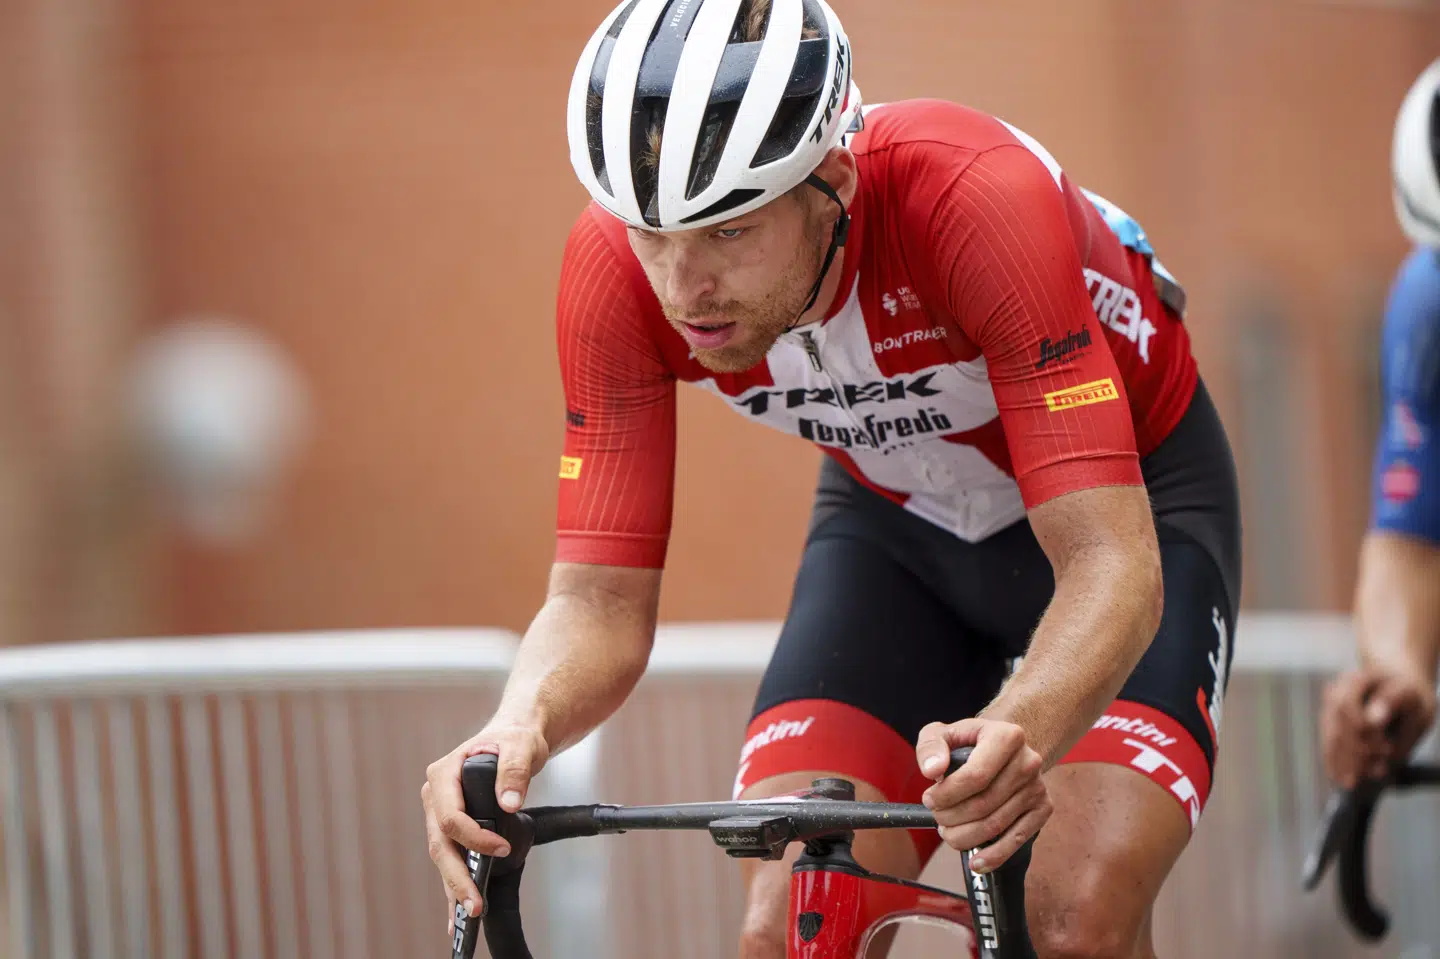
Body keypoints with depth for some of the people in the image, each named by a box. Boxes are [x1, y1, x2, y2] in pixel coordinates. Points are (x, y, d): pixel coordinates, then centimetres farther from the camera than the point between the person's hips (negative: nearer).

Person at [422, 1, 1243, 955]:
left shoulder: (976, 199, -39)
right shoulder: (619, 263, -27)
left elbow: (1112, 564, -43)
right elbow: (598, 598, -23)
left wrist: (1014, 733, -63)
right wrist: (517, 729, -46)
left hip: (1125, 494, -3)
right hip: (896, 516, 4)